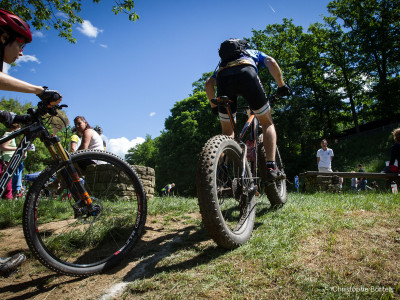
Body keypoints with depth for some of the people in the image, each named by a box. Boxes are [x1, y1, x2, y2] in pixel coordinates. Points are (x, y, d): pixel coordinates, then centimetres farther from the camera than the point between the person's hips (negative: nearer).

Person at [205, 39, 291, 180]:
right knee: (267, 123, 14)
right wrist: (282, 86, 18)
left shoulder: (222, 62, 44)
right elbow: (271, 62, 15)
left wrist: (214, 106, 36)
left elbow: (209, 83, 28)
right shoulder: (255, 53, 39)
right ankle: (271, 166, -1)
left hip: (223, 77, 2)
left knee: (227, 131, 18)